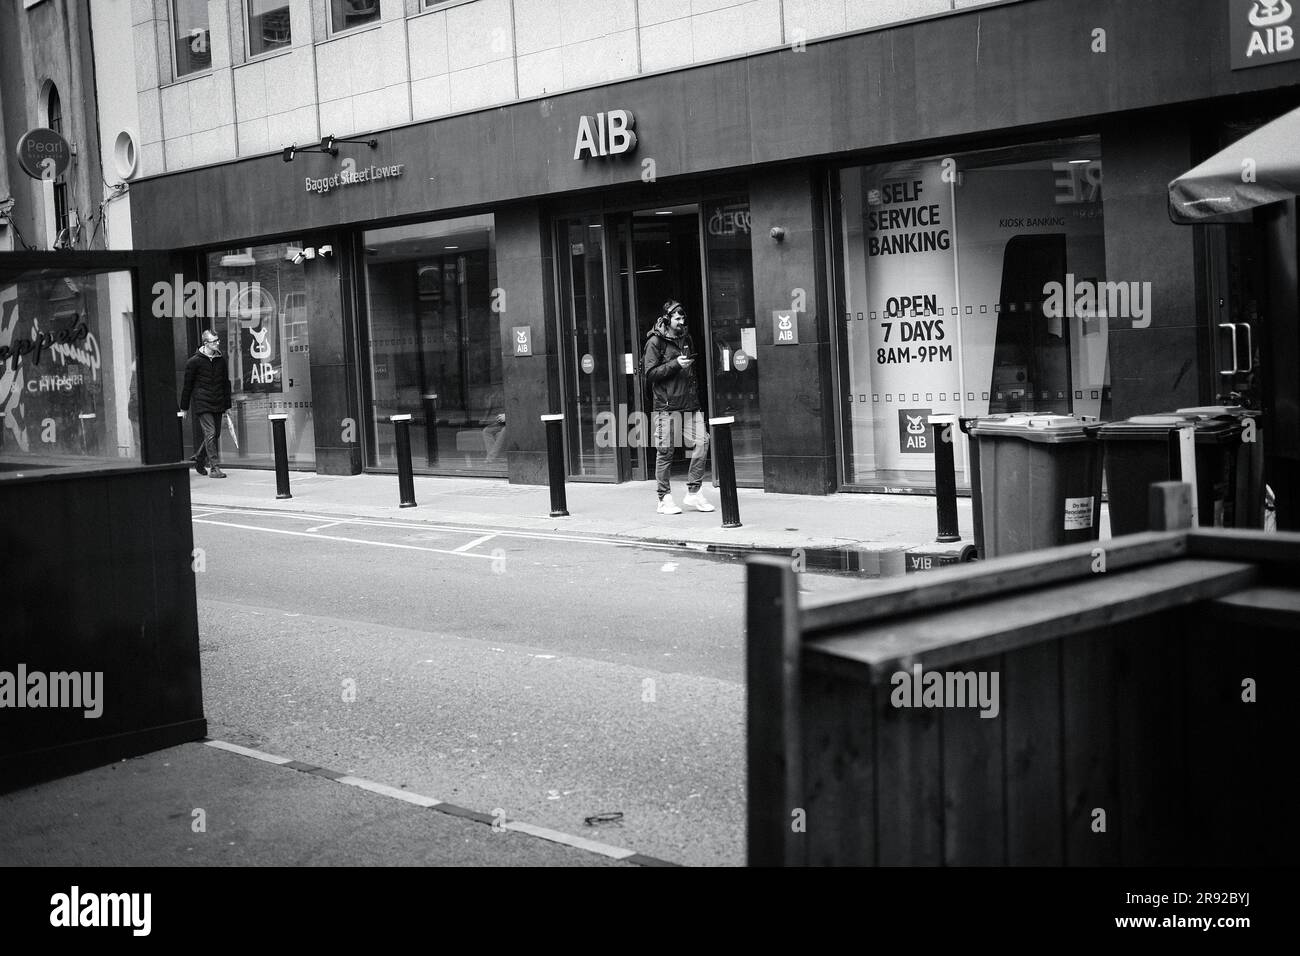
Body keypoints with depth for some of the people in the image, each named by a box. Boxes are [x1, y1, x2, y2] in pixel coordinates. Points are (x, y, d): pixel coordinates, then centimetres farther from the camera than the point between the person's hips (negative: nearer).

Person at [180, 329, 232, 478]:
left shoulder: (221, 360, 9)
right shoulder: (194, 361, -5)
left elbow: (226, 383, 16)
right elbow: (187, 385, 1)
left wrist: (227, 404, 14)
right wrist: (184, 407, 4)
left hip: (218, 404, 5)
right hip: (202, 403, -5)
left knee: (216, 434, 9)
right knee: (210, 433, -12)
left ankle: (198, 458, 31)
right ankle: (214, 467, -11)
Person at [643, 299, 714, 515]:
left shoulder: (686, 338, 17)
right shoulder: (655, 341, -2)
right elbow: (650, 373, -8)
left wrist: (696, 394, 16)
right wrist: (675, 364, -16)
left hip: (689, 403, 6)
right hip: (666, 404, -5)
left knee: (702, 442, -7)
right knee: (665, 451, -2)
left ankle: (693, 493, 3)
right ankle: (665, 499, 9)